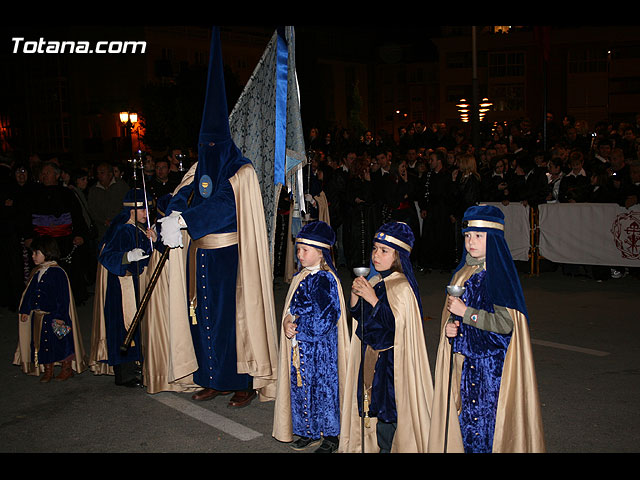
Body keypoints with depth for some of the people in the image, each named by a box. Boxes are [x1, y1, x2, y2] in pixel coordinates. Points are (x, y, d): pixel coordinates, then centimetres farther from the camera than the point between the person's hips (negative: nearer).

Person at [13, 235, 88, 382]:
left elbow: (63, 297, -16)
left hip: (54, 316, -7)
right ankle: (47, 370, 23)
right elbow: (29, 293, 18)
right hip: (38, 317, 7)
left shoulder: (57, 272, -14)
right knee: (42, 344, 11)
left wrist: (60, 316, -18)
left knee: (61, 343, 2)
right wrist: (25, 310, 14)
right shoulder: (35, 272, 8)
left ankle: (67, 368, 17)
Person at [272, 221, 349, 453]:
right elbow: (291, 308, 13)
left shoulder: (325, 280, -18)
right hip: (299, 347, 8)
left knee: (323, 387, 3)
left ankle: (330, 436, 19)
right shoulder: (301, 276, 7)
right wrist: (287, 322, -8)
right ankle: (309, 432, 30)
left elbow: (324, 321, -22)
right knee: (301, 386, 14)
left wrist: (295, 324, -15)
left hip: (320, 349, -8)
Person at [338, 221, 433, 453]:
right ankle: (372, 445, 30)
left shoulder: (402, 288, -17)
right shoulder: (373, 282, 6)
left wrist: (373, 299, -25)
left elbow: (396, 325, -24)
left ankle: (388, 446, 18)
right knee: (372, 401, 15)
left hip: (390, 357, -7)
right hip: (370, 353, 7)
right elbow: (358, 316, 11)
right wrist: (355, 295, -7)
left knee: (387, 407, 1)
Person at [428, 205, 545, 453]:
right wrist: (449, 327, 0)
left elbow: (505, 324, -18)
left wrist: (466, 312, -17)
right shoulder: (463, 273, 10)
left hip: (492, 365, -6)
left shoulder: (500, 274, -12)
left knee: (488, 419, -3)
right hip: (465, 362, 7)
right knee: (466, 418, 10)